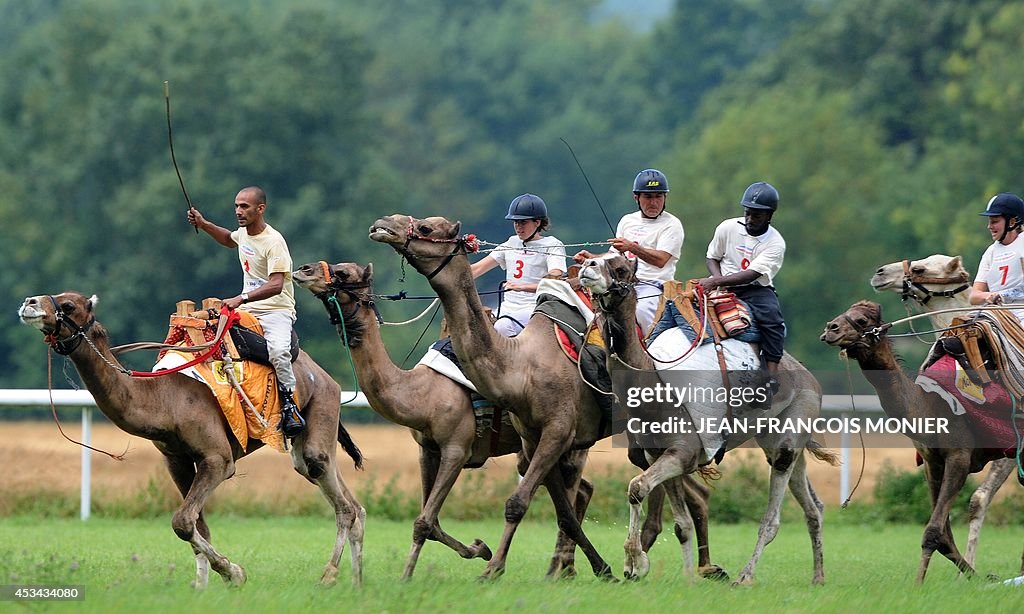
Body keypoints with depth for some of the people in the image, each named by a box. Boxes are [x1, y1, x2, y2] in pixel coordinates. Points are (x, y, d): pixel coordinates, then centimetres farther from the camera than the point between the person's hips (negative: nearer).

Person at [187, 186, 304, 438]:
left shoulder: (273, 241, -18)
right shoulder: (243, 233, 9)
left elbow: (276, 285, -29)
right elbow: (229, 240, 37)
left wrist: (241, 299, -39)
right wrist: (204, 225, 21)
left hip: (276, 310, -9)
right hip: (247, 311, 9)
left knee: (278, 350, -36)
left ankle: (288, 402, -21)